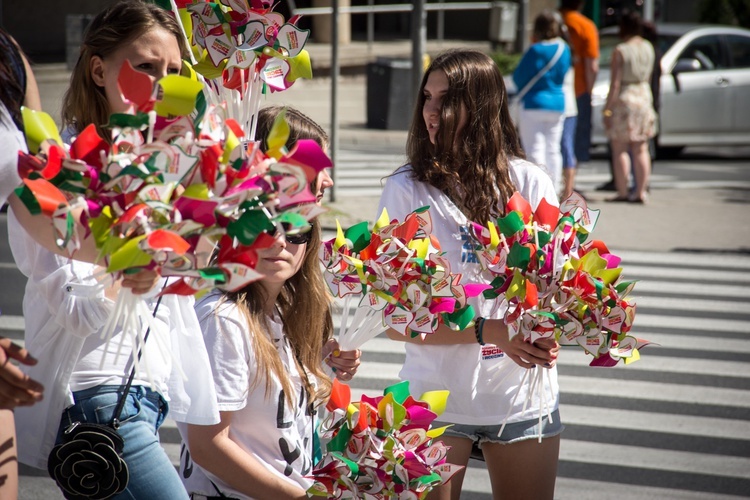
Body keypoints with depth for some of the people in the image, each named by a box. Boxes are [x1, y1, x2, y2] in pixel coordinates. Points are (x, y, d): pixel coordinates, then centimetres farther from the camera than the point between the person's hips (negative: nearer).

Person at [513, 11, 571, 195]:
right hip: (558, 104, 6)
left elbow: (519, 78, -7)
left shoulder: (536, 50, -14)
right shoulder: (564, 49, 4)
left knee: (535, 151, -5)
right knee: (553, 150, 11)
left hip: (534, 105, -6)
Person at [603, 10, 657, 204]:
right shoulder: (648, 47, 5)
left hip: (623, 100, -6)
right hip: (644, 97, 6)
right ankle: (640, 192, 7)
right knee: (641, 149, 8)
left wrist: (607, 108, -10)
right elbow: (649, 76, 12)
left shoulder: (620, 51, -12)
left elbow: (615, 82, -14)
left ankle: (622, 192, -2)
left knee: (620, 149, 0)